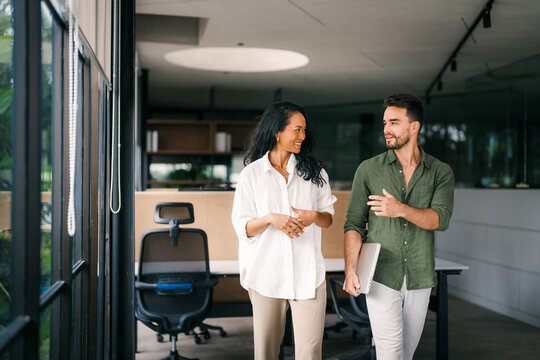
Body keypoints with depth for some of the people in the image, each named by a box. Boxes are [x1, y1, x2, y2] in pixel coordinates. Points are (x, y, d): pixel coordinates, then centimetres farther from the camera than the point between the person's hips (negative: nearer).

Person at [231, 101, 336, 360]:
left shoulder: (314, 171, 9)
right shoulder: (251, 174, 2)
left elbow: (329, 218, 12)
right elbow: (242, 227, 0)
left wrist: (314, 216, -11)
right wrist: (270, 219, -18)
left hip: (307, 272, 1)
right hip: (267, 272, -1)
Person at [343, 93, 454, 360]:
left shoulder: (440, 172, 3)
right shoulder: (368, 170, 2)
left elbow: (441, 219, -11)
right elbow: (354, 224, 2)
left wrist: (402, 210, -28)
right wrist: (350, 270, -9)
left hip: (420, 278, 2)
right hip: (381, 277, -2)